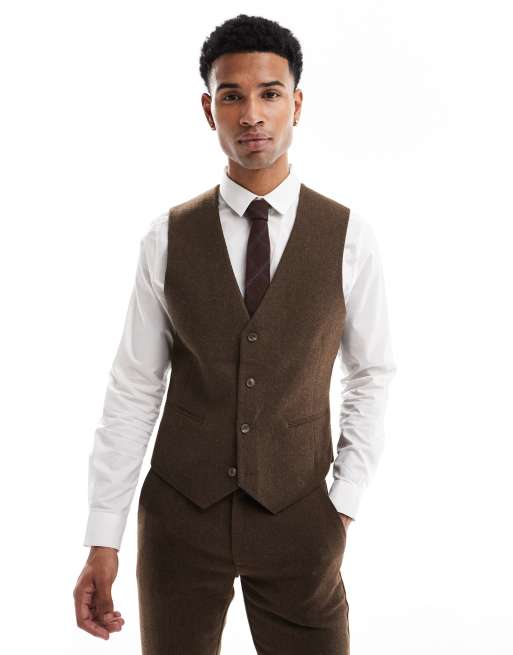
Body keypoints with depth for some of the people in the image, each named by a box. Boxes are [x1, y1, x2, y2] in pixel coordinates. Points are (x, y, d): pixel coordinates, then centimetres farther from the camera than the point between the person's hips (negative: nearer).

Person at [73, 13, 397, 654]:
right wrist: (102, 540, -3)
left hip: (298, 517, 0)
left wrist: (345, 501, 0)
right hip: (179, 514, 1)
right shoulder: (168, 237, -3)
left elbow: (371, 374, 6)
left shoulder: (348, 236, -4)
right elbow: (132, 390, -1)